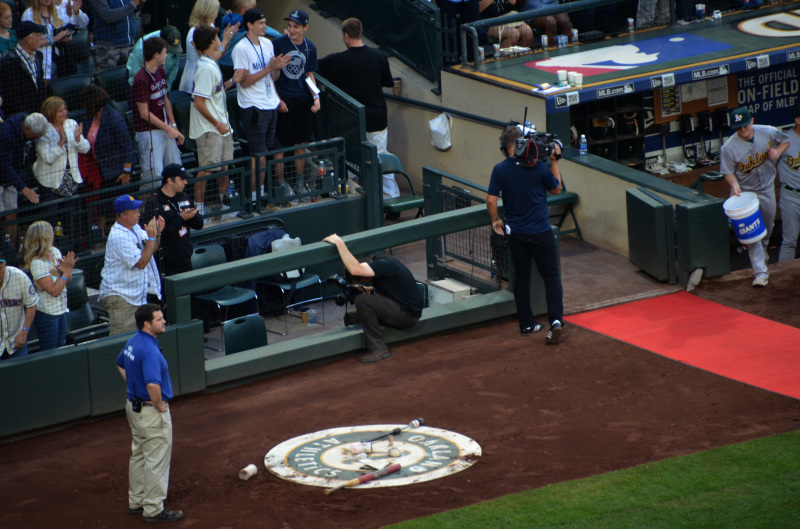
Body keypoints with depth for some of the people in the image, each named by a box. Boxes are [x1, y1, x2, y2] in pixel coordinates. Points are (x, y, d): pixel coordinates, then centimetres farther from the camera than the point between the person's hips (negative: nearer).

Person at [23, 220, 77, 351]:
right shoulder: (37, 263, -21)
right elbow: (54, 291, -23)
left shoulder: (55, 252, 2)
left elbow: (68, 280, 9)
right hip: (47, 314, -8)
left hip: (61, 311, 8)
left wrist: (68, 269, -12)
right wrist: (66, 272, -17)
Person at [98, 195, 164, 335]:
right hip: (119, 296, -10)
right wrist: (151, 236, -22)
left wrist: (157, 232, 0)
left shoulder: (135, 228, 7)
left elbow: (150, 250, 17)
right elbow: (141, 263, -24)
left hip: (137, 295, 10)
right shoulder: (119, 236, -23)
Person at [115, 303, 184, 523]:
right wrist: (159, 405, -21)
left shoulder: (133, 341, 3)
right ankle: (153, 510, 7)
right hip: (152, 412, -10)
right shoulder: (150, 350, -27)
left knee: (138, 455, 21)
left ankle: (136, 502, 33)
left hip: (133, 404, 10)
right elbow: (153, 384, -38)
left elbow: (121, 364, 22)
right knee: (156, 461, 0)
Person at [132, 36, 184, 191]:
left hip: (166, 130, 9)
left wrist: (174, 127, 15)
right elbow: (144, 113, -17)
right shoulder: (141, 79, -18)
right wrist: (168, 128, -13)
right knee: (154, 175, -9)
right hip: (149, 132, -9)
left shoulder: (160, 71, 10)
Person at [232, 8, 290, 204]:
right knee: (259, 156, -5)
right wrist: (269, 68, -21)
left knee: (264, 152, 12)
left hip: (271, 105, 7)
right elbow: (245, 81, -17)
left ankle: (261, 192, 19)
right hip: (254, 107, -7)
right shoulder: (241, 49, -13)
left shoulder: (267, 44, 10)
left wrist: (278, 67, -6)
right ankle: (254, 197, 3)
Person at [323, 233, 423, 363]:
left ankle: (378, 348, -17)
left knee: (363, 301, -22)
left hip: (408, 315, -10)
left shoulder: (383, 265, -21)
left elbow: (355, 270, -35)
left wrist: (339, 243, -29)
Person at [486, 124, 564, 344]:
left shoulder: (499, 170, -8)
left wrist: (495, 220, 9)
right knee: (551, 276, 5)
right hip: (541, 232, -2)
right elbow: (556, 188, 5)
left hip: (516, 233, 2)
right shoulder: (538, 166, -11)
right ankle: (556, 320, -11)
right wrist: (554, 162, 12)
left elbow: (491, 201, -8)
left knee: (521, 278, 16)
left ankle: (526, 324, 21)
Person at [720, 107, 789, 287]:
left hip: (767, 189, 3)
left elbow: (785, 141, 3)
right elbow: (728, 171, -12)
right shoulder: (728, 147, -23)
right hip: (745, 192, -3)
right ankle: (760, 272, -9)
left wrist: (778, 151, -17)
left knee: (767, 225, 22)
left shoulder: (769, 133, -16)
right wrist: (734, 184, -31)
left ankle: (762, 249, 55)